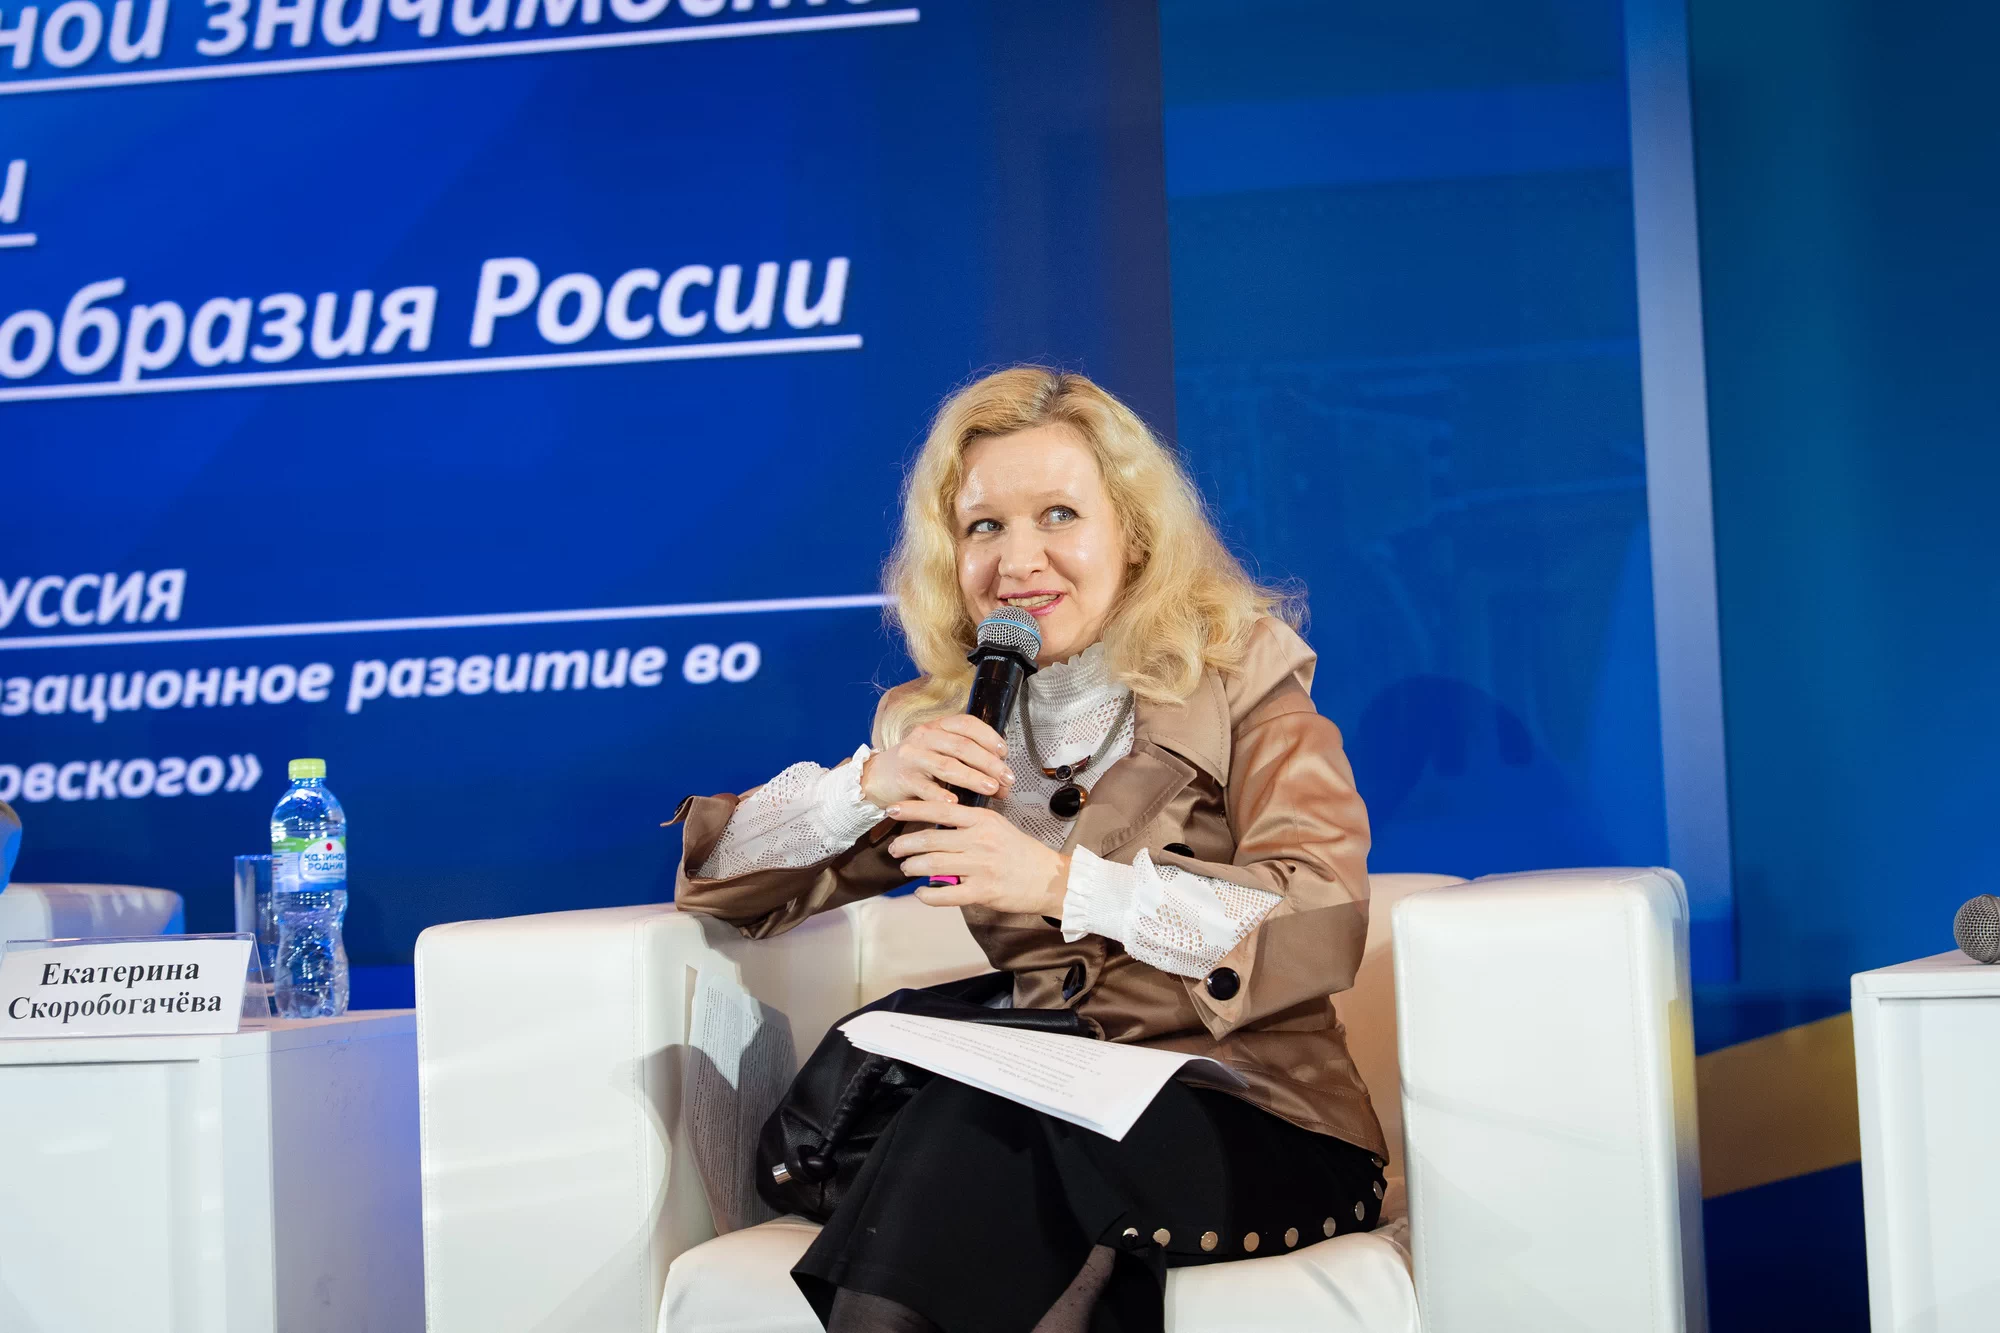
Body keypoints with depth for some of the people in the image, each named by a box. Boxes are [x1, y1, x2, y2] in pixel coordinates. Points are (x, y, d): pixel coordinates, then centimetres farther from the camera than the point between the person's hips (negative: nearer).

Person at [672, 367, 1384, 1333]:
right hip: (1046, 1121, 3)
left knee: (970, 1121, -30)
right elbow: (719, 877, 10)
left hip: (1257, 1124, -3)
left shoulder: (1240, 676, 3)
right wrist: (869, 784, -9)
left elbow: (1323, 925, -12)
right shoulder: (942, 727, 13)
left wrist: (1061, 882, -24)